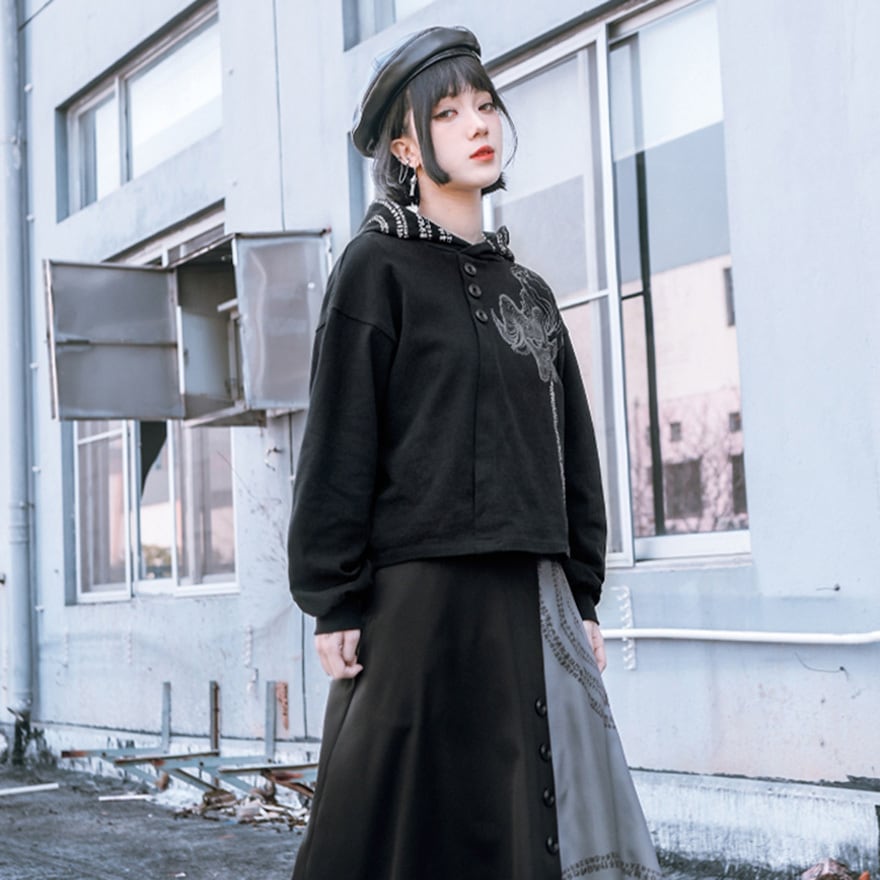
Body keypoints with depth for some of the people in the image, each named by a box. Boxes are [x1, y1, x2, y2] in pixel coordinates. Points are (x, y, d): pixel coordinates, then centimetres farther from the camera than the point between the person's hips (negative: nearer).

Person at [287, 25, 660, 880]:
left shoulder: (526, 289, 17)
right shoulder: (376, 266, -1)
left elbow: (572, 448, 17)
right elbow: (339, 439, -7)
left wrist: (581, 599, 12)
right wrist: (333, 603, -12)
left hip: (531, 596, 6)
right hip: (422, 592, -6)